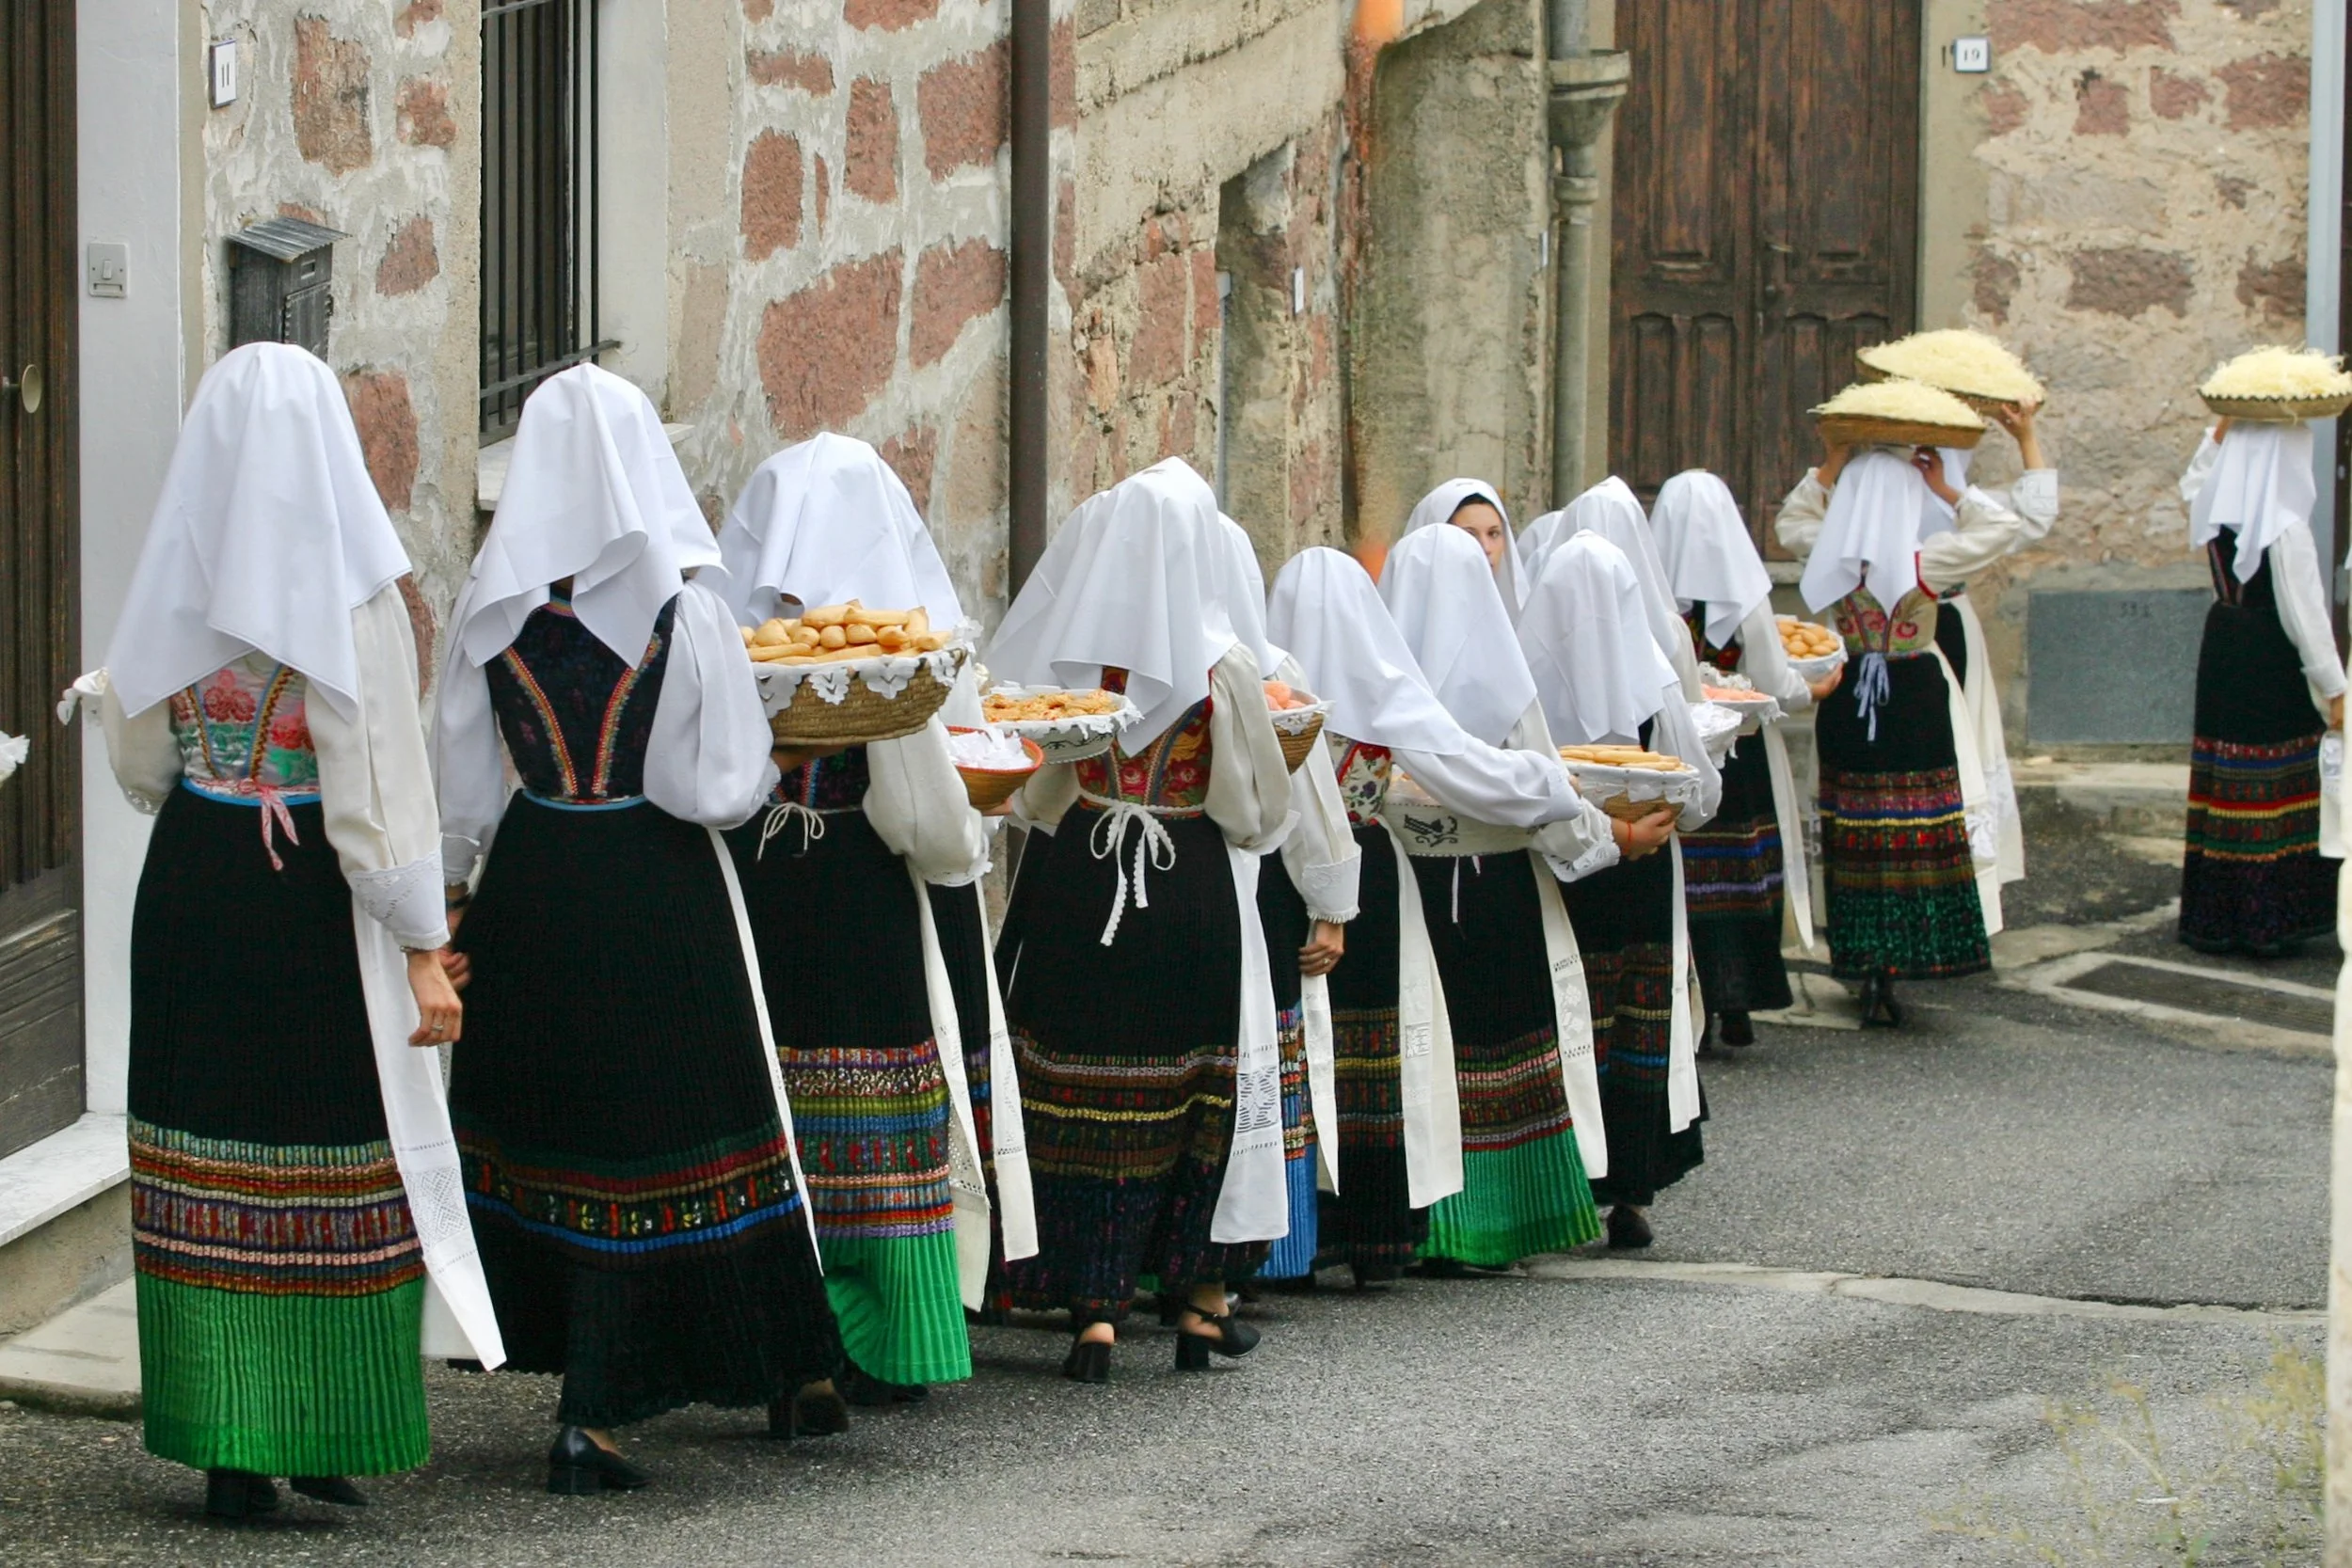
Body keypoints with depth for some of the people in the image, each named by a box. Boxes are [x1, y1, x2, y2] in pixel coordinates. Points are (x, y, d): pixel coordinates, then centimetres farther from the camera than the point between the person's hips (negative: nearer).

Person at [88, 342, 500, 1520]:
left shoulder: (177, 578, 0)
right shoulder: (347, 584, -12)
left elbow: (142, 760, 9)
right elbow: (382, 777, -14)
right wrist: (423, 949, -10)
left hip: (189, 886, 4)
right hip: (317, 896, -4)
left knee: (208, 1155, 8)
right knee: (338, 1159, 7)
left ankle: (229, 1451, 11)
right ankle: (326, 1433, 11)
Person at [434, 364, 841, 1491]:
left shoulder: (489, 611, -3)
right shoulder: (683, 613, -11)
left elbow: (461, 789, 3)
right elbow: (726, 785, -12)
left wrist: (451, 895, 16)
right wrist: (761, 769, 10)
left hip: (528, 889, 3)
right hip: (658, 893, -3)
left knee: (542, 1126, 17)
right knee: (643, 1143, 4)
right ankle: (589, 1418, 2)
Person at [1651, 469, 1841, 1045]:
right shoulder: (1744, 599, -11)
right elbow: (1775, 687, -9)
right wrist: (1816, 690, 11)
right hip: (1741, 758, -1)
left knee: (1684, 877, 7)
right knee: (1741, 870, 9)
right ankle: (1736, 1008, 10)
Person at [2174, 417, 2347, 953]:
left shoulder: (2214, 513, 2)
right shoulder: (2286, 529, -17)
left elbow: (2194, 480, 28)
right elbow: (2305, 615, -15)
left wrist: (2223, 426, 22)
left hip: (2222, 658, 7)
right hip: (2273, 666, -7)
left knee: (2224, 788, 11)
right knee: (2277, 789, -2)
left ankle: (2213, 918, 16)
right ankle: (2269, 919, -3)